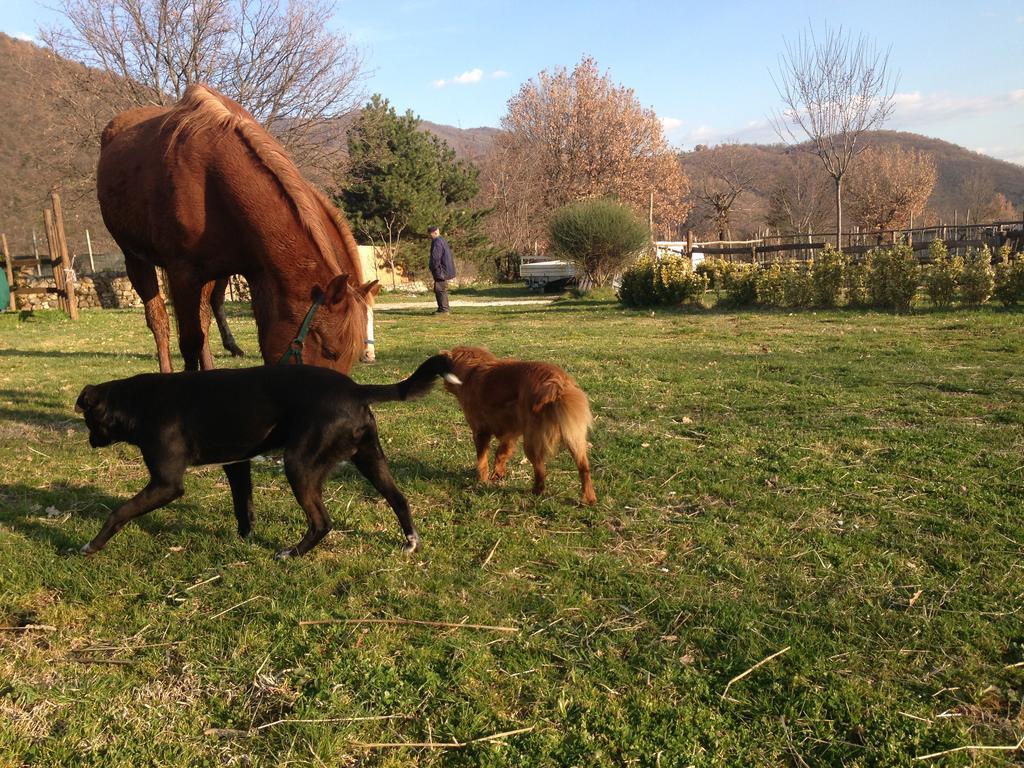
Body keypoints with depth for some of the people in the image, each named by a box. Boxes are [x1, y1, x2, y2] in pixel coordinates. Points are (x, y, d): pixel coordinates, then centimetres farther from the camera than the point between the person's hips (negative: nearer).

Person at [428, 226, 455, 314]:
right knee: (438, 290, 15)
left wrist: (432, 269, -12)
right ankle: (443, 309, 20)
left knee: (440, 290, -8)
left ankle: (443, 310, -8)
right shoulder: (443, 241, 18)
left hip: (440, 271, -11)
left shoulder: (437, 243, -16)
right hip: (445, 270, 11)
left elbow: (435, 258, -23)